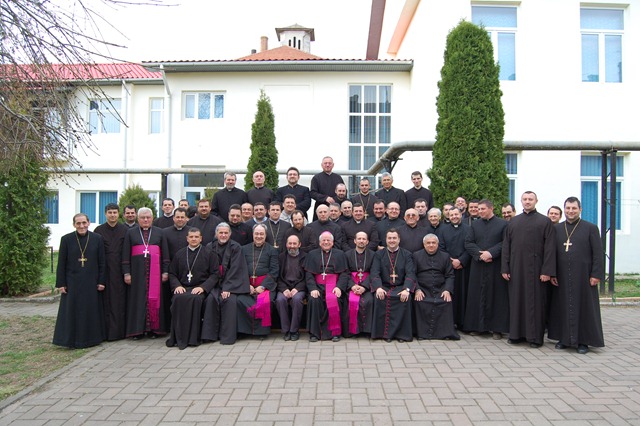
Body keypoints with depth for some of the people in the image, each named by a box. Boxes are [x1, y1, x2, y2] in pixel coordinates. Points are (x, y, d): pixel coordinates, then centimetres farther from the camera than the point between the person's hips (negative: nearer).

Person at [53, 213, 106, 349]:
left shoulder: (97, 239, -1)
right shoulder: (66, 239, -2)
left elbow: (102, 262, 2)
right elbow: (61, 263, 0)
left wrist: (101, 281, -2)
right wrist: (61, 283, -3)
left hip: (91, 282, 1)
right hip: (72, 282, 0)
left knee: (92, 310, 8)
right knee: (72, 311, 5)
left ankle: (92, 337, 20)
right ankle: (72, 340, 15)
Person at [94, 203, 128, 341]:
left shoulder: (125, 230, 5)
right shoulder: (99, 230, 5)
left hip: (120, 269, 0)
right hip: (104, 269, 0)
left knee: (120, 300, 2)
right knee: (106, 301, 2)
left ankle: (119, 331, 9)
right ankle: (107, 331, 8)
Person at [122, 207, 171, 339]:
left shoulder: (159, 233, 10)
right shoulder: (131, 233, 10)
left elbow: (165, 254, 7)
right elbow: (126, 255, 6)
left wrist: (165, 271, -1)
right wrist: (126, 273, -2)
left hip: (155, 271, 0)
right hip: (137, 272, 0)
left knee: (154, 298, 0)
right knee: (138, 299, 0)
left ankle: (153, 329, 6)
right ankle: (137, 329, 5)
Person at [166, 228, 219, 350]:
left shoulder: (208, 253, 7)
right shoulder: (179, 254, 16)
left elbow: (214, 274, 2)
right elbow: (172, 273, 16)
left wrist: (203, 287, -12)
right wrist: (177, 285, -4)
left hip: (200, 288, -2)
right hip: (183, 288, 3)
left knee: (195, 299, -35)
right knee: (178, 299, -31)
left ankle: (192, 338, -27)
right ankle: (178, 337, -24)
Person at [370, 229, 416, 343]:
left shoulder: (407, 255, 7)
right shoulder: (379, 254, 8)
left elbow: (410, 273, -5)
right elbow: (374, 273, -4)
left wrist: (406, 289, -24)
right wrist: (378, 287, -24)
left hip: (400, 287, 0)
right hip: (384, 286, 0)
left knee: (405, 298, -30)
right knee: (379, 298, -30)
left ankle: (401, 333, -16)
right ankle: (385, 333, -18)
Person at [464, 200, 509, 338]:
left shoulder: (503, 224, 1)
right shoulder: (474, 224, 11)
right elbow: (468, 243, 4)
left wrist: (491, 253, -17)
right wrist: (480, 254, -10)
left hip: (496, 267, -3)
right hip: (478, 266, 3)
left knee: (496, 295, 1)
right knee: (477, 296, 4)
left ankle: (497, 327, 9)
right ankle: (477, 326, 13)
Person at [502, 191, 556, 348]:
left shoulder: (545, 221, 1)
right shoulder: (513, 222, 11)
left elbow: (549, 247, -6)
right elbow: (506, 246, 10)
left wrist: (547, 271, -13)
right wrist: (505, 268, 3)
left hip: (535, 269, -3)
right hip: (516, 268, 4)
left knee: (535, 302, 1)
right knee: (516, 301, 8)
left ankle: (535, 336, 10)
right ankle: (517, 333, 18)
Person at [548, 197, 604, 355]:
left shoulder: (591, 228, 0)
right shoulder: (556, 229, 8)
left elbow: (598, 254, -3)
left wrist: (596, 275, -9)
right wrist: (551, 273, 2)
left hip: (583, 277, -2)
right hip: (561, 278, 3)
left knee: (584, 308, 4)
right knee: (563, 308, 8)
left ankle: (583, 341, 14)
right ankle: (564, 338, 19)